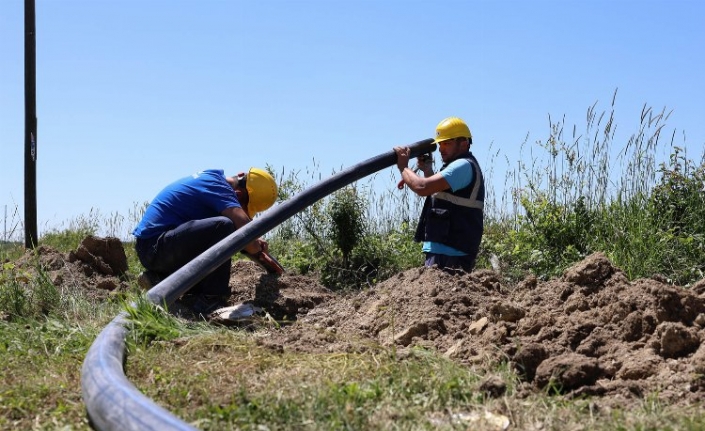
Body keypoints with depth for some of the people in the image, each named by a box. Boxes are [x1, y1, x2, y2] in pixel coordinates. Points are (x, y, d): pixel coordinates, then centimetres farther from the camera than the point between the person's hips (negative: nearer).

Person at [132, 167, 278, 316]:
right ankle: (211, 300, -19)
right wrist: (256, 244, -3)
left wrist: (254, 242, 8)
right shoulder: (217, 186, -16)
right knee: (222, 226, -25)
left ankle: (160, 276, 16)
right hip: (155, 245, -10)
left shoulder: (210, 176, 12)